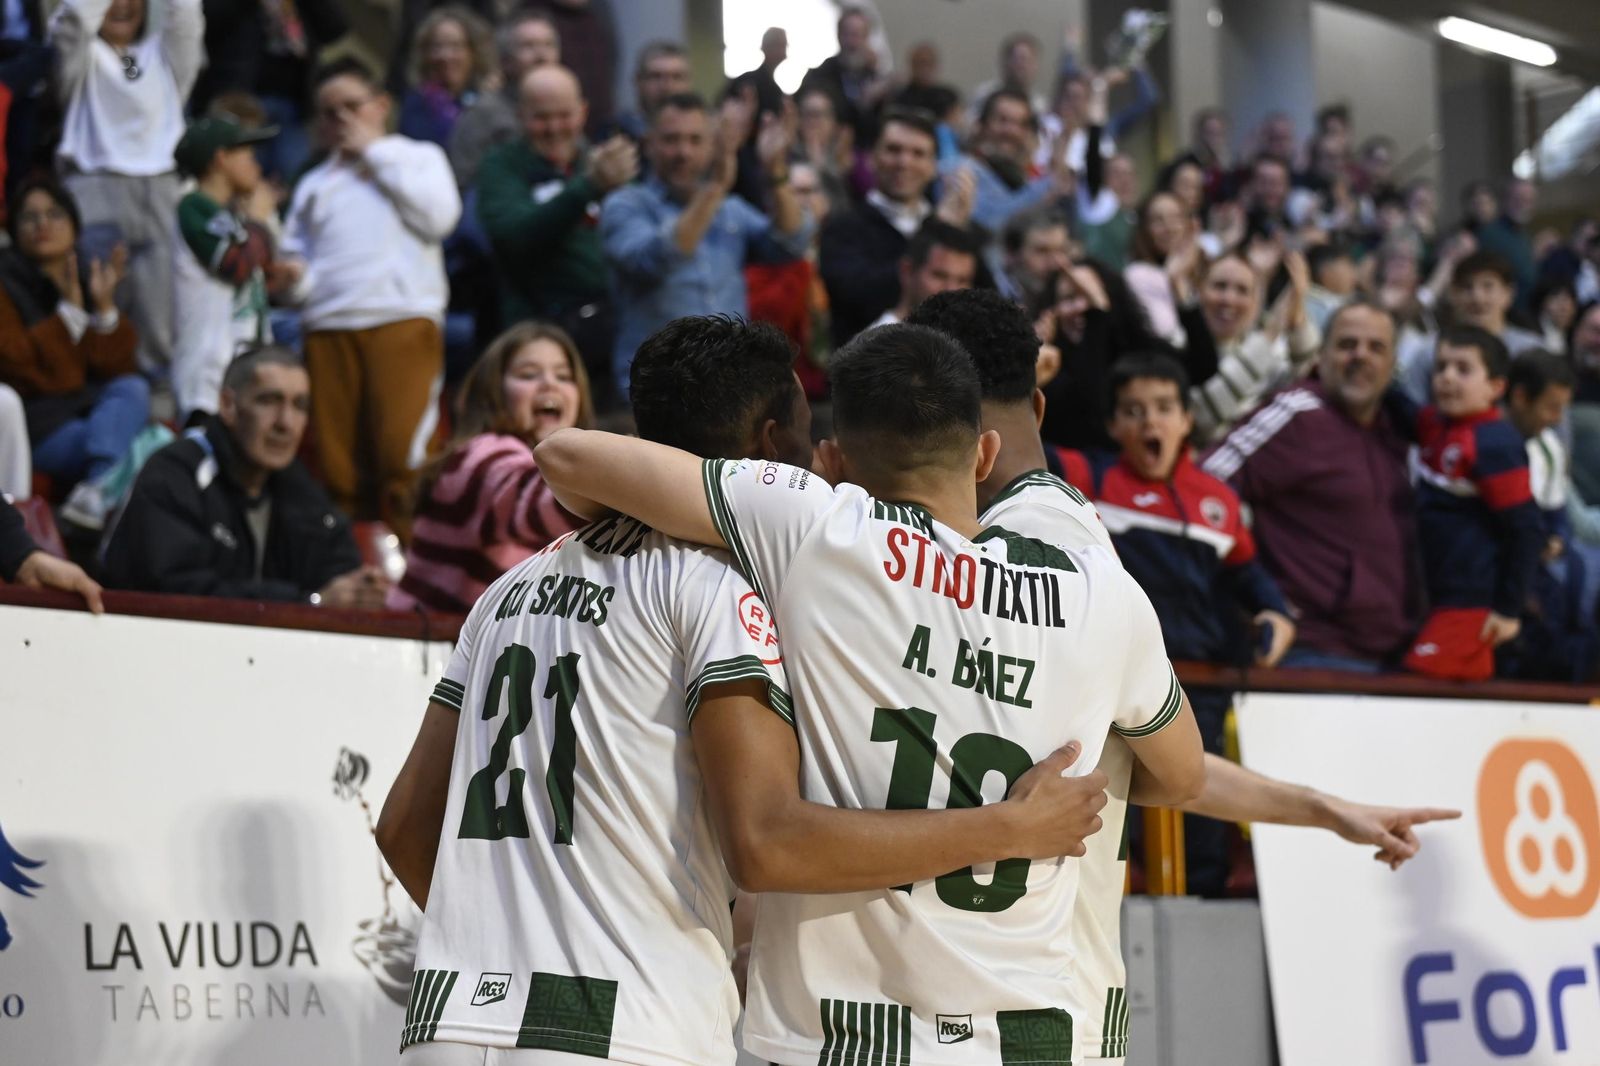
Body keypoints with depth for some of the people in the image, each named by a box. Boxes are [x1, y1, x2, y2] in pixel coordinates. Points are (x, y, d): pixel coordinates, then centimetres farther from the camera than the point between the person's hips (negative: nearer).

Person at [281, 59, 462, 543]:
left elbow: (438, 217, -1)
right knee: (334, 462, -2)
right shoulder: (314, 184, 27)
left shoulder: (419, 157, 18)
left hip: (403, 317, -4)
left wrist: (375, 153, 5)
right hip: (329, 326, 4)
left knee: (404, 452, -17)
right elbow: (295, 255, 25)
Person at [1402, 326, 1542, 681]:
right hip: (1436, 597, 9)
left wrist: (1510, 609, -14)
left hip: (1469, 605, -9)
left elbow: (1525, 531, -17)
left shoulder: (1494, 445, -19)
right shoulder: (1434, 423, 6)